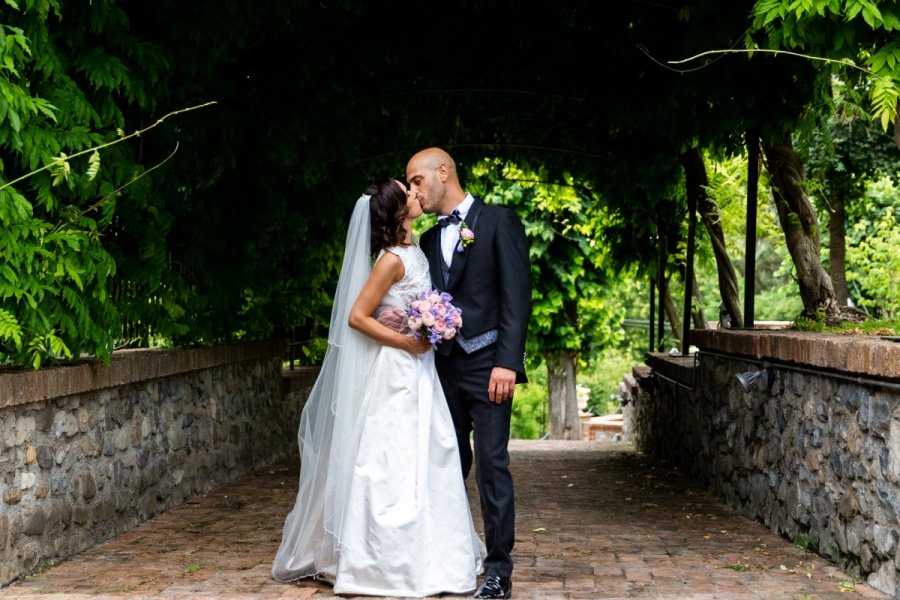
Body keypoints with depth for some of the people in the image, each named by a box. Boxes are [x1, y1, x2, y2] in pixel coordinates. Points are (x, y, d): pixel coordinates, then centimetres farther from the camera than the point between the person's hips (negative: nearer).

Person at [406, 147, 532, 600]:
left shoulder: (499, 221, -1)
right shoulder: (429, 240, 18)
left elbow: (517, 294, -8)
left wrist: (508, 361, -17)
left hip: (486, 363, -6)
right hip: (443, 366, 6)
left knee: (492, 465, -7)